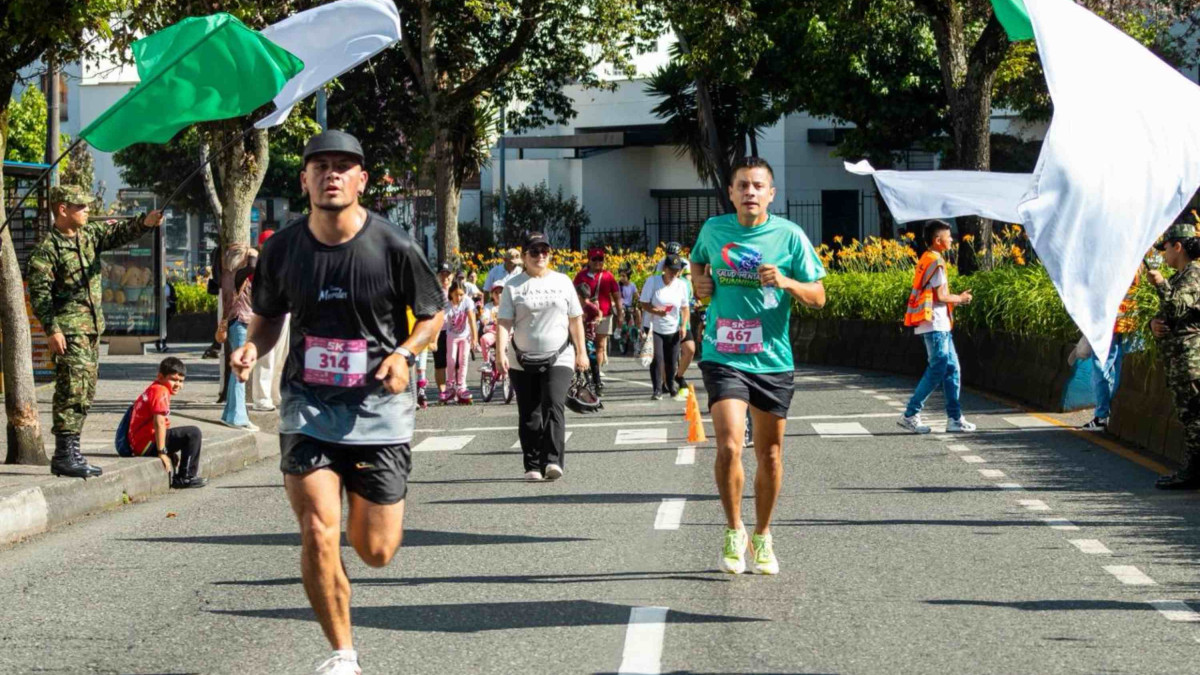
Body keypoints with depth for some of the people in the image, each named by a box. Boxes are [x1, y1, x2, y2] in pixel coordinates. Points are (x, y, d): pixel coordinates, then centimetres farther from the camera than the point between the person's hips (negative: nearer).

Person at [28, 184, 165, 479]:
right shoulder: (47, 249, -9)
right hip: (69, 330, -8)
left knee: (85, 391, 11)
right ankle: (64, 455, -10)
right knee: (72, 389, -12)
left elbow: (119, 233, 3)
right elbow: (39, 293, -12)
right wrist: (52, 330, -20)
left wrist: (145, 222, -18)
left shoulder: (90, 234, 12)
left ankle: (70, 452, 17)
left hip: (92, 327, 8)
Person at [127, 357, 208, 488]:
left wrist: (169, 451, 22)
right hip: (147, 444, -11)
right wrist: (162, 452, -24)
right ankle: (185, 478, -10)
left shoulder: (153, 389, 20)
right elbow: (159, 422, -23)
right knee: (193, 433, -16)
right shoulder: (161, 391, -13)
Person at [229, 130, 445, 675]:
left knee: (376, 552, 4)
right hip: (308, 406, 1)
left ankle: (362, 507, 43)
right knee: (318, 537, -15)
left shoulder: (395, 247, -8)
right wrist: (252, 348, -8)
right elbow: (269, 318, 14)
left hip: (378, 406, -1)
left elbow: (433, 317, 5)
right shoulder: (282, 248, -1)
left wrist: (405, 353, -15)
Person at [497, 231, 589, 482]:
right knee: (529, 416, 3)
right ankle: (533, 466, 10)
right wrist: (500, 353, -18)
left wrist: (581, 352, 10)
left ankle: (553, 461, -24)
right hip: (522, 362, 0)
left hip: (558, 359, 0)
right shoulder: (514, 287, 3)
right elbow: (504, 323, -5)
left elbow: (575, 320, 14)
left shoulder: (562, 281, 9)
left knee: (554, 407, -17)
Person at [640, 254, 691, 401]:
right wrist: (656, 311, -26)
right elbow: (644, 305, -8)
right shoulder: (652, 281, -9)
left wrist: (683, 325, -5)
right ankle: (657, 389, -6)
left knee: (672, 361, 8)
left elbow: (685, 308, 7)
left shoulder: (682, 285, -1)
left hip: (673, 329, 3)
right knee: (657, 358, -14)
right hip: (655, 328, -3)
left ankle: (670, 385, 32)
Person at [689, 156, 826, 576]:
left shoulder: (789, 235, -3)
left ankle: (762, 537, 29)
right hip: (723, 356, -1)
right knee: (728, 446, -17)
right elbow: (698, 262, 26)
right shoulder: (713, 230, 3)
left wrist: (787, 282, -19)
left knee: (769, 455, 10)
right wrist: (699, 283, 4)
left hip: (772, 359, 1)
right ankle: (733, 531, 2)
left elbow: (818, 297, 0)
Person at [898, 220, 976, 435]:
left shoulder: (926, 259, 17)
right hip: (935, 323, -10)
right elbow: (941, 296, -16)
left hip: (939, 325, 10)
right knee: (938, 369, -8)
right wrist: (961, 299, 0)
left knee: (952, 368, 9)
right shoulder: (935, 261, -13)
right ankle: (910, 415, -6)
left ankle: (954, 418, 10)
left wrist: (957, 297, 12)